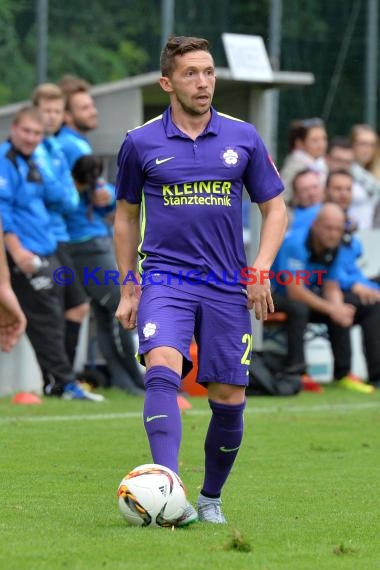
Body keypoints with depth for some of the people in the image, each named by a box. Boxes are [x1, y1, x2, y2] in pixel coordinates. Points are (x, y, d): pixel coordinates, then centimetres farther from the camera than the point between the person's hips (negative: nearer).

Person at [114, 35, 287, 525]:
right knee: (162, 371, -26)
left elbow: (274, 208, 11)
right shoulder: (140, 143, 2)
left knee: (229, 401, 2)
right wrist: (128, 289, 11)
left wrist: (262, 269, -4)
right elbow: (126, 215, 14)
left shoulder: (243, 137, 4)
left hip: (228, 287, 2)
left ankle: (211, 498, 23)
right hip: (165, 278, -2)